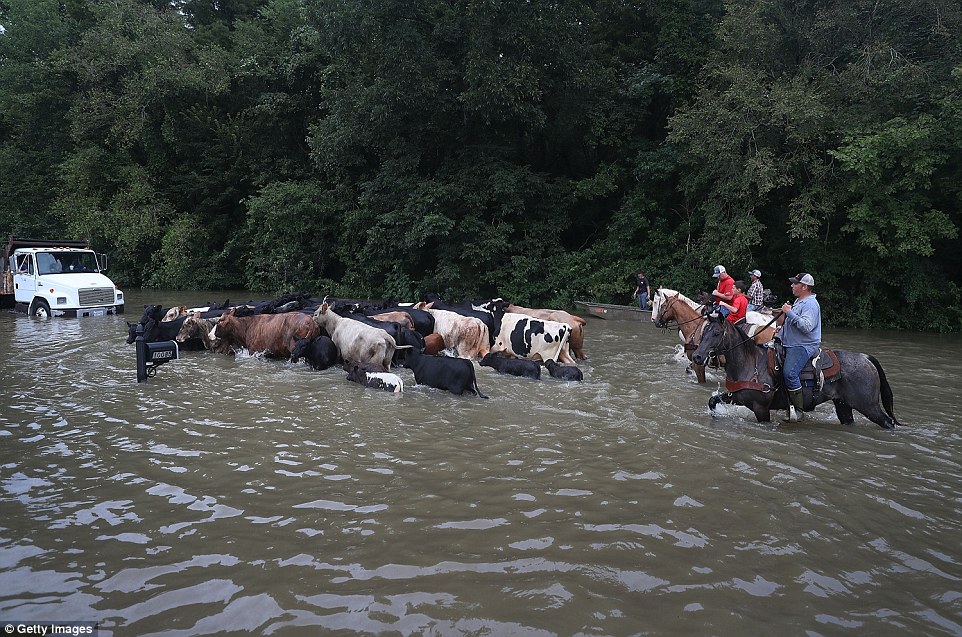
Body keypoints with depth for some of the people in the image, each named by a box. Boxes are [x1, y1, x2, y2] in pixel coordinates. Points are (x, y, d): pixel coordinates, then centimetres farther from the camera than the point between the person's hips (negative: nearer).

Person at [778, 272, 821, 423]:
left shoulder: (810, 304, -14)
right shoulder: (799, 301, 19)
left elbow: (807, 326, -28)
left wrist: (790, 312, -24)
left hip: (803, 346, -11)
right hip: (791, 345, 11)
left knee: (789, 373, -25)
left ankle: (798, 410, -17)